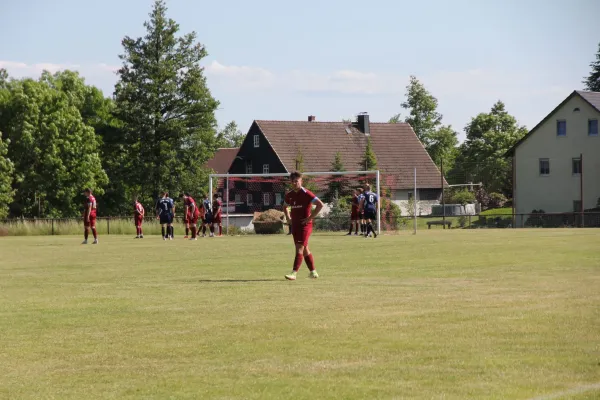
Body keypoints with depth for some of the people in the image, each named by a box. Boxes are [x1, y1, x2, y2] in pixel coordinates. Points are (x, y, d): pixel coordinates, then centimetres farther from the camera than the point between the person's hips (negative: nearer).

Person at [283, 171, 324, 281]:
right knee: (305, 249, 13)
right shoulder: (289, 195, 9)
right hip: (294, 224, 7)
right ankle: (313, 272, 22)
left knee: (299, 248, -13)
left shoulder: (306, 193, -12)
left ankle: (294, 273, -18)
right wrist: (288, 218, 14)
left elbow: (320, 204, -17)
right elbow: (285, 206, 30)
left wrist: (310, 217, -17)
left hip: (305, 225, -7)